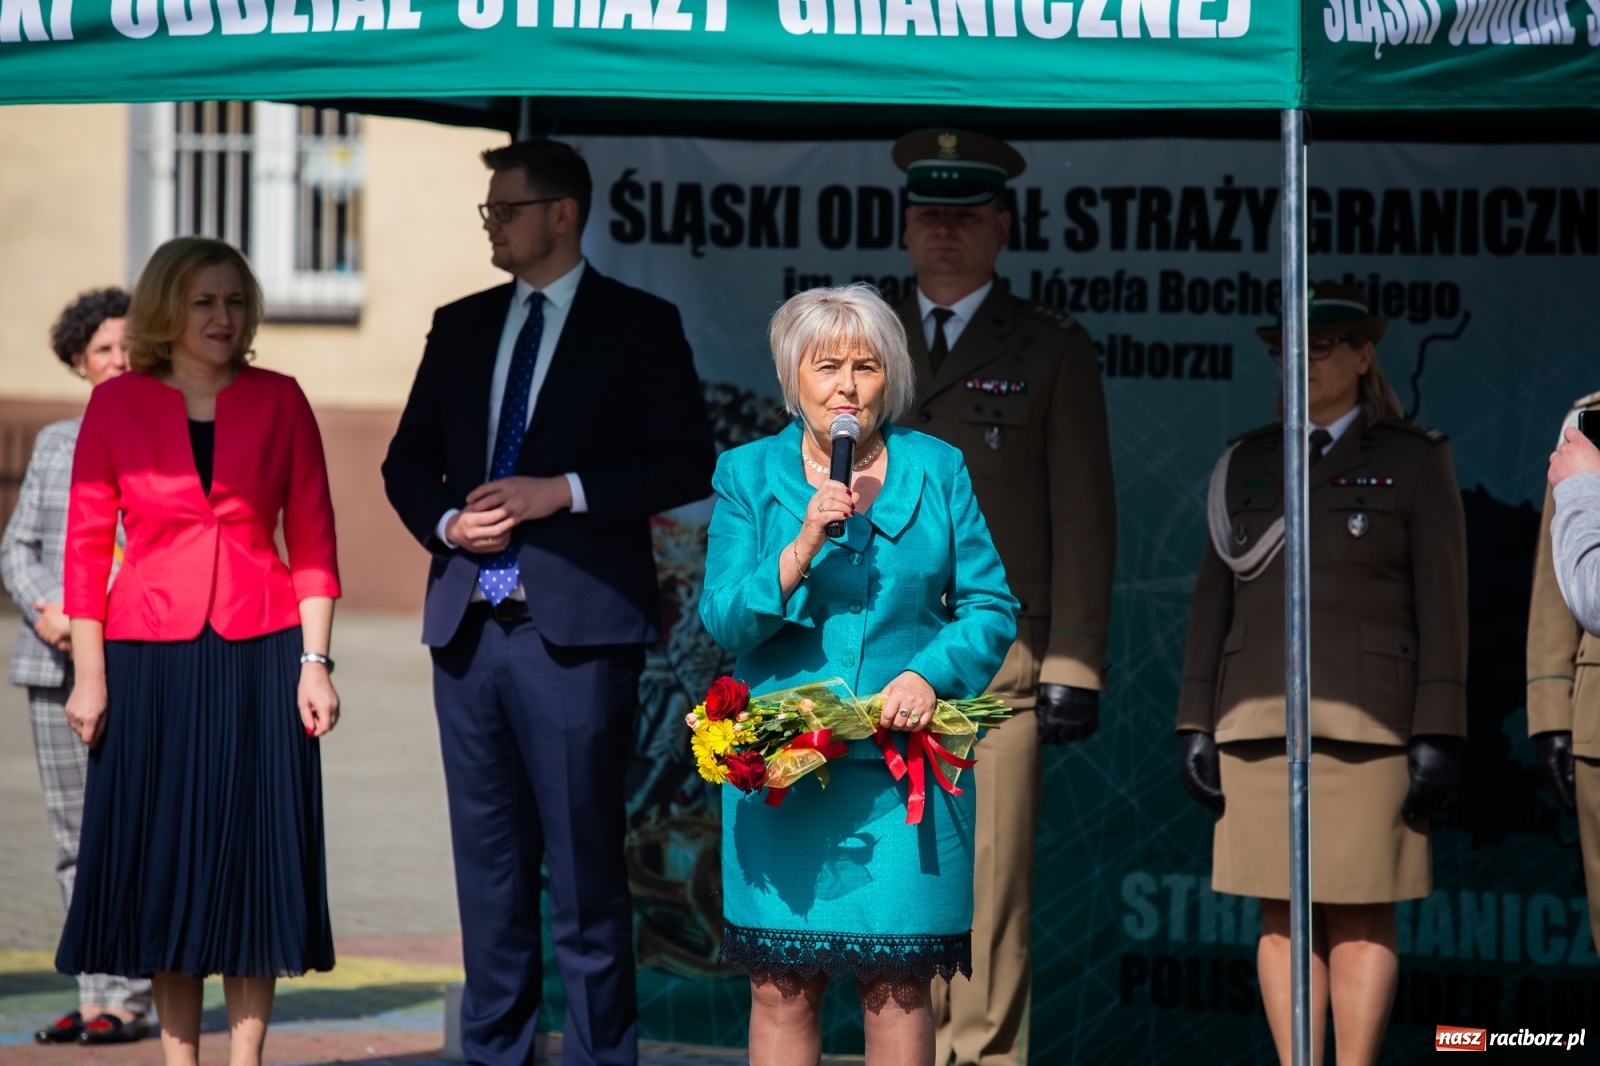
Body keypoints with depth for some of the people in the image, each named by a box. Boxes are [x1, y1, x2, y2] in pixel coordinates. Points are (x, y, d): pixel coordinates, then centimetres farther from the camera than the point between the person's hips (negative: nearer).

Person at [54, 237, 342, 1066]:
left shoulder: (278, 401, 4)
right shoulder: (118, 405, 2)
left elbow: (312, 541, 4)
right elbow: (87, 546, 2)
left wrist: (314, 662, -3)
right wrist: (89, 676, -3)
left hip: (258, 656, 0)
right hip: (150, 657, 0)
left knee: (253, 867, 2)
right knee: (162, 868, 4)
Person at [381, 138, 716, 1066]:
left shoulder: (639, 326, 1)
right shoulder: (461, 328, 16)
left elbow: (689, 463, -5)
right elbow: (408, 459, 19)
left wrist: (564, 492, -14)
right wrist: (446, 522, -2)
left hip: (577, 629, -5)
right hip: (469, 627, 5)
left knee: (586, 867, -5)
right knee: (488, 864, 8)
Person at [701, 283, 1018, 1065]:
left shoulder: (937, 471, 8)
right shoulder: (748, 475, 6)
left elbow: (991, 607, 8)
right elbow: (724, 621, -2)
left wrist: (930, 675, -10)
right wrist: (804, 545, -16)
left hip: (905, 767, 0)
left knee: (899, 985, 0)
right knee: (781, 985, 1)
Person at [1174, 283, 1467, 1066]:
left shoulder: (1415, 461, 3)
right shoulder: (1247, 464, 13)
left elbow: (1444, 608, -2)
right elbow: (1213, 601, 12)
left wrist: (1438, 735, -9)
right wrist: (1196, 724, 4)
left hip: (1368, 723, -3)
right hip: (1260, 720, 4)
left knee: (1359, 914, -4)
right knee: (1282, 915, 3)